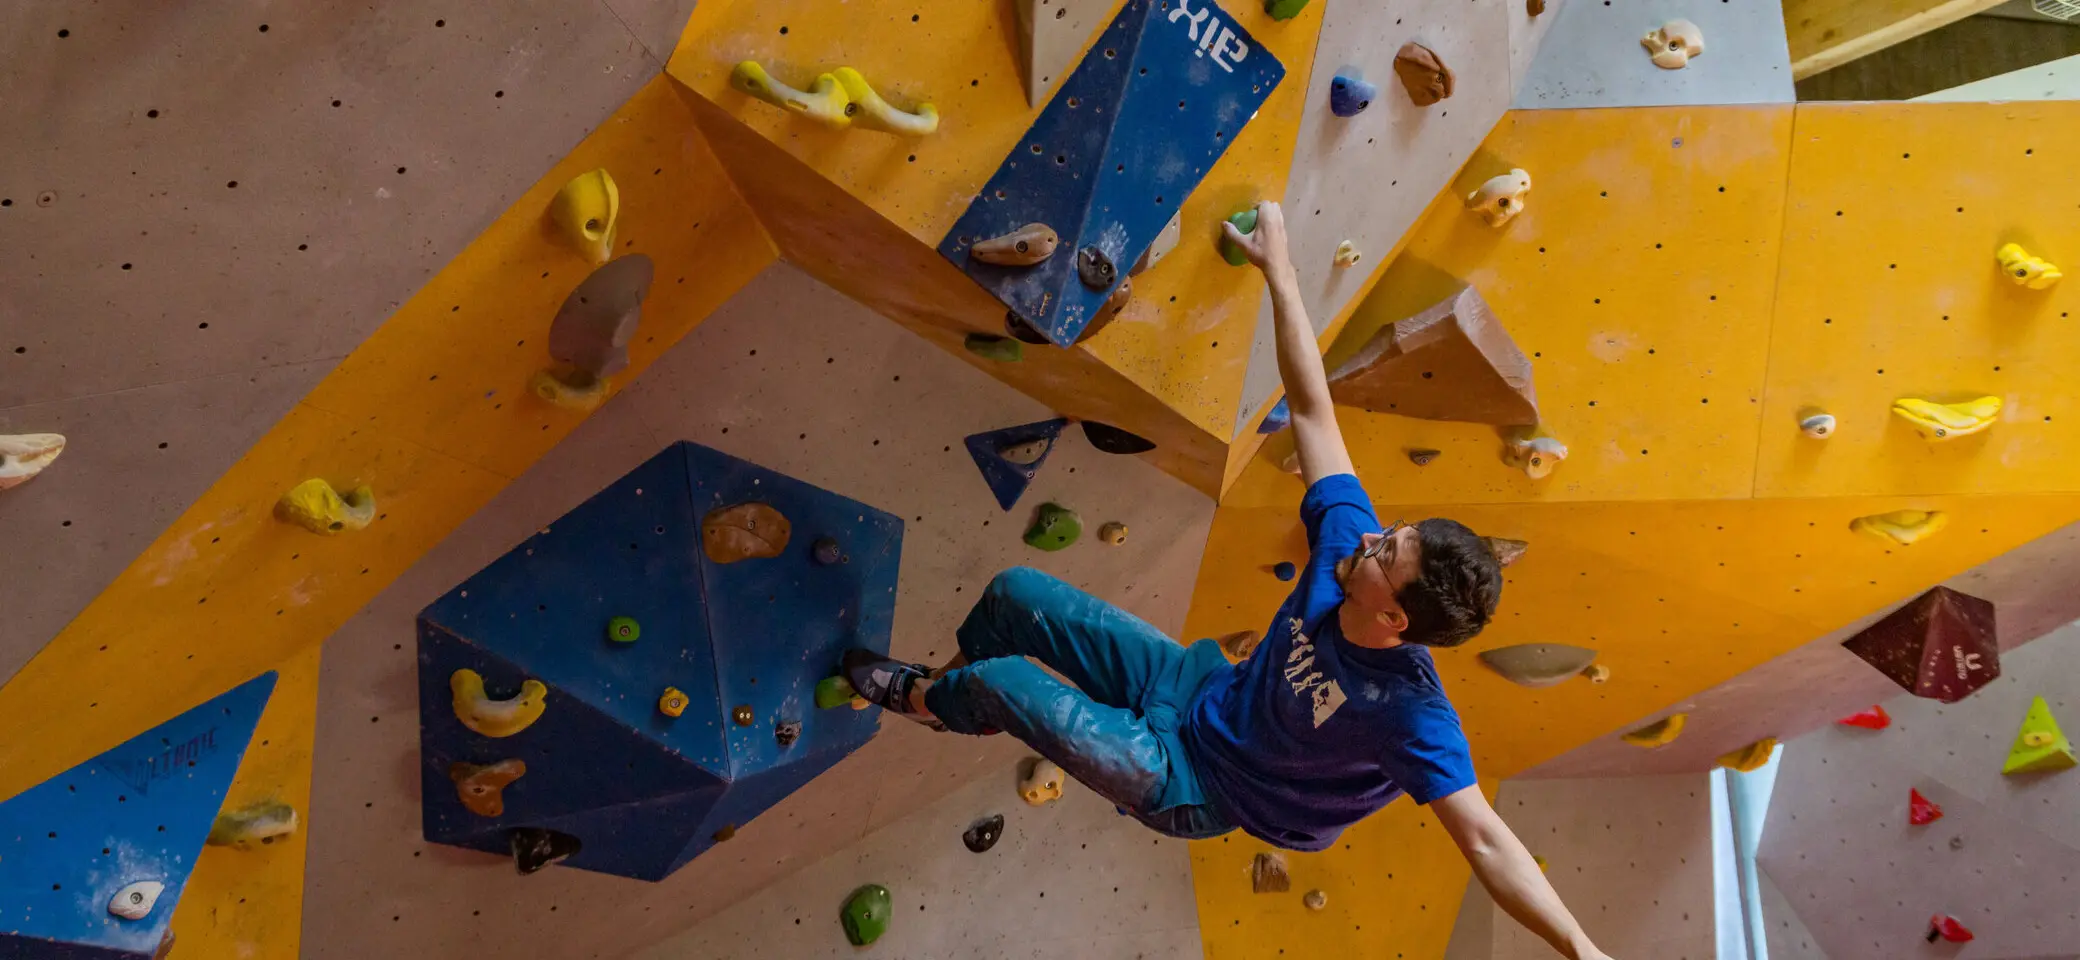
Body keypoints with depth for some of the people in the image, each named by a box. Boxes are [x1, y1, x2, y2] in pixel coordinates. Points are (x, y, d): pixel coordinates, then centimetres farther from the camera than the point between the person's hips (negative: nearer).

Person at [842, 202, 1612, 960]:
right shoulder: (1347, 539, -21)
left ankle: (921, 699, 24)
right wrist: (1279, 270, -19)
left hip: (1189, 781, -5)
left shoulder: (1410, 711, -34)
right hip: (1196, 683, 6)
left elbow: (1485, 840, -35)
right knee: (1016, 592, 2)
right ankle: (941, 685, 36)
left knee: (1003, 681, -16)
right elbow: (1311, 408, -19)